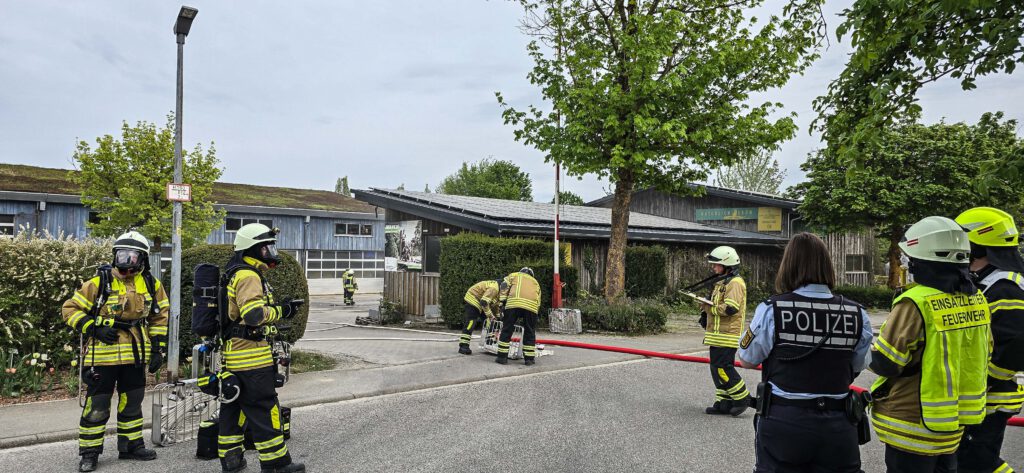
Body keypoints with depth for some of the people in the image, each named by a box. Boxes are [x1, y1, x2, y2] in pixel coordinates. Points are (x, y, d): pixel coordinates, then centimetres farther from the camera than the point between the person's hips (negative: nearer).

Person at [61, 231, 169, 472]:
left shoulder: (151, 284, 3)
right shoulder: (99, 283, -8)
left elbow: (161, 316, 11)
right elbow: (70, 309, -3)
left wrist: (158, 349, 5)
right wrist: (94, 329, -14)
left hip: (136, 357, 4)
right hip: (103, 355, -3)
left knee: (132, 404, 15)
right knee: (96, 406, 1)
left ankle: (131, 445, 28)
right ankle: (89, 452, 14)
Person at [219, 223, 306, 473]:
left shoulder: (235, 274, 19)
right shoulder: (248, 276, -15)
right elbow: (254, 313, -27)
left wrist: (278, 306, 10)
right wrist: (281, 311, -14)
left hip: (232, 353, 11)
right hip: (250, 355, -11)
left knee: (234, 405, 15)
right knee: (263, 408, -4)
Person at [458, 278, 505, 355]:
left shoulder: (499, 290, 5)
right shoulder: (494, 288, -28)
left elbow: (496, 304, 17)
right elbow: (484, 302, -34)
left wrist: (497, 317, 14)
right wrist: (490, 315, -25)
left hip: (479, 302, 11)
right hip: (473, 299, -11)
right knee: (471, 322, -16)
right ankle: (463, 346, -19)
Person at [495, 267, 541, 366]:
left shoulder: (513, 275, 31)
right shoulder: (535, 282, 37)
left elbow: (504, 286, 11)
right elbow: (538, 302, 29)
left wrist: (502, 300, 5)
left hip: (514, 302, -2)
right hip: (531, 305, 2)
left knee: (507, 330, 7)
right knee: (530, 332, 15)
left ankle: (502, 357, 8)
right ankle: (529, 358, 17)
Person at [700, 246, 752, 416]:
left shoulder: (735, 283, -13)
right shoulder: (721, 283, 18)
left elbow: (730, 308, -24)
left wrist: (708, 307, -14)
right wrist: (706, 315, 10)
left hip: (728, 336, -10)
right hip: (717, 335, 10)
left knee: (722, 368, -11)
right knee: (717, 368, 11)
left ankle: (742, 398, 2)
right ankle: (723, 403, 17)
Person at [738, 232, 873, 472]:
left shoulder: (771, 310, -14)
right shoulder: (857, 314, -6)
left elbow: (747, 360, -3)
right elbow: (857, 367, 7)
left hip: (783, 422, -2)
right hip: (837, 425, 2)